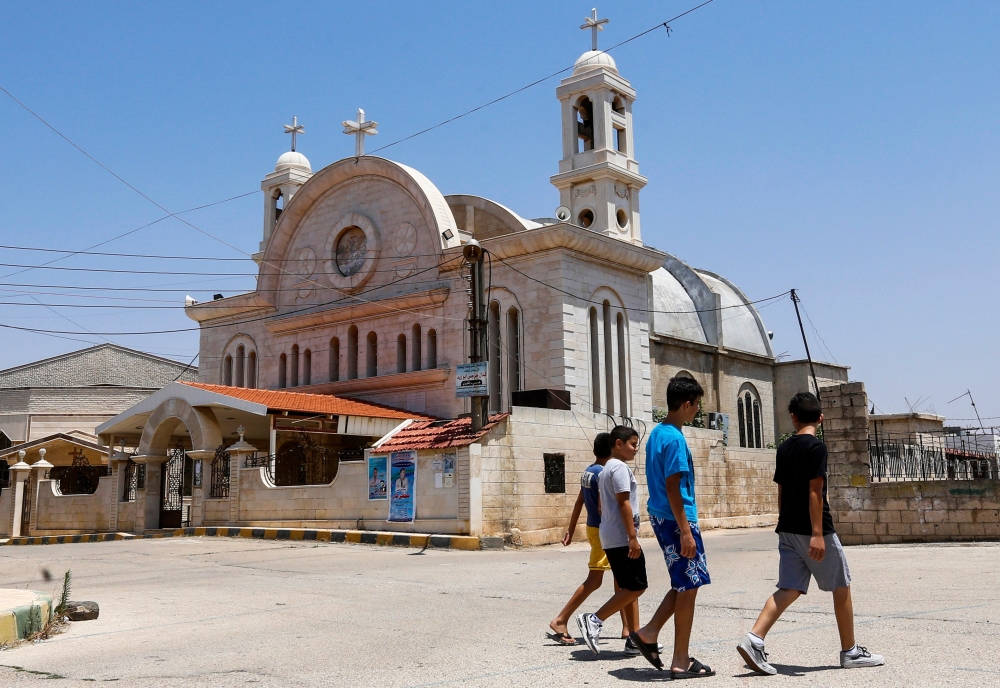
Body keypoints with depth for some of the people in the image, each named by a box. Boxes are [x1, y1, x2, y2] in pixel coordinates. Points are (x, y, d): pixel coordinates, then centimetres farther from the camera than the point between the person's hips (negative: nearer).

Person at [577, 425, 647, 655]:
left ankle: (634, 637, 13)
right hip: (622, 538, -10)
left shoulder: (605, 470, 18)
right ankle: (594, 620, -9)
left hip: (609, 538, 10)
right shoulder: (620, 467, -11)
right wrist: (633, 537, -20)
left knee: (629, 588, 11)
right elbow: (624, 503, -18)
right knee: (636, 587, -7)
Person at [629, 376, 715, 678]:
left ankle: (649, 632, 19)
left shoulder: (657, 433, 12)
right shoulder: (674, 439, -17)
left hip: (660, 516, 10)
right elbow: (672, 488, -21)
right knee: (689, 587, 0)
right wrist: (685, 531, -20)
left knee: (685, 584, 18)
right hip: (676, 519, -10)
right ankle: (681, 662, 8)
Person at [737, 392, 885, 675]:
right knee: (841, 588, 10)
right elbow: (814, 491, -18)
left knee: (789, 589, 5)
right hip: (812, 529, -7)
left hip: (787, 530, 7)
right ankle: (850, 652, 20)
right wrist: (817, 533, -20)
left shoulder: (784, 449, 10)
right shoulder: (816, 447, -11)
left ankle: (753, 640, -11)